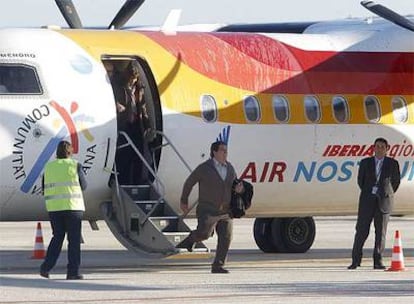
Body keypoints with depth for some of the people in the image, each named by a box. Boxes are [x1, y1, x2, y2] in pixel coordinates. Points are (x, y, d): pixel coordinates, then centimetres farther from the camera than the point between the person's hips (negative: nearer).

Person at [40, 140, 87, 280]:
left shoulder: (49, 167, 8)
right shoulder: (75, 165, -4)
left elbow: (45, 189, 11)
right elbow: (83, 185, 4)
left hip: (54, 207, 4)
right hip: (72, 206, -4)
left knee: (57, 237, 15)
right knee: (74, 239, 3)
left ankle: (46, 267, 4)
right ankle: (73, 271, 1)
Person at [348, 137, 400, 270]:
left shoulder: (392, 164, 6)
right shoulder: (365, 163, 8)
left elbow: (396, 181, 15)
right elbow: (360, 180, 15)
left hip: (383, 201, 0)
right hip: (367, 200, 0)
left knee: (381, 231, 0)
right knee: (361, 230, -3)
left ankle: (378, 261, 5)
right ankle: (356, 260, 1)